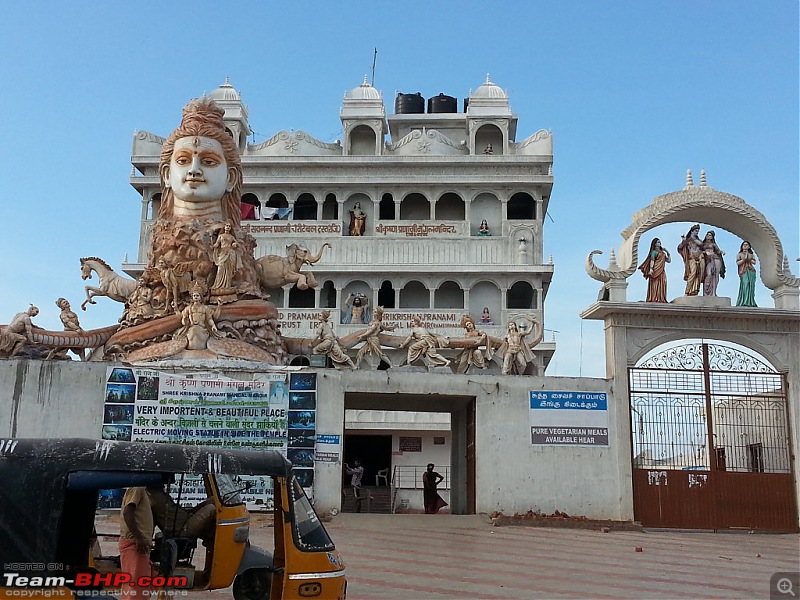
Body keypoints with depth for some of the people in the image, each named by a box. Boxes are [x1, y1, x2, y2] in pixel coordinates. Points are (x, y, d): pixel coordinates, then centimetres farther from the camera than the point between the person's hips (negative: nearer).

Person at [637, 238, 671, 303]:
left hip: (662, 272, 7)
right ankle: (654, 299, -13)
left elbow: (669, 260, 22)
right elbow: (652, 261, -11)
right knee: (655, 285, -10)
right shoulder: (654, 252, 1)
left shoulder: (662, 252, 21)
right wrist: (651, 269, -25)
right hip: (656, 271, -7)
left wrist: (668, 253, 12)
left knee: (662, 286, 2)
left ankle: (661, 299, 2)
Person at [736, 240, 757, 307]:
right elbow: (738, 263, 1)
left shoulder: (751, 255, 19)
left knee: (751, 286, -4)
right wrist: (744, 259, -8)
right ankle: (744, 302, -19)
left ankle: (750, 303, -4)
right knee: (745, 286, -16)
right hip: (743, 271, -3)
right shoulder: (739, 254, 13)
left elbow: (754, 262, 5)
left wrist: (748, 259, -5)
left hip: (751, 271, 3)